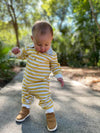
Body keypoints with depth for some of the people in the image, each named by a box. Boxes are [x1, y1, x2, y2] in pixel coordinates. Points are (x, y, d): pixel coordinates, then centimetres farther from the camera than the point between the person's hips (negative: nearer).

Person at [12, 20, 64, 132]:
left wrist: (59, 76, -8)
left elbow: (55, 66, 0)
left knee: (45, 98, 1)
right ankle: (25, 109, 46)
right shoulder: (29, 49, -7)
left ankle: (50, 114, 25)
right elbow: (23, 54, 10)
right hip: (27, 81, 4)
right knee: (26, 95, 21)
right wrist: (18, 51, -10)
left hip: (42, 83, -4)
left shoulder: (52, 55, -14)